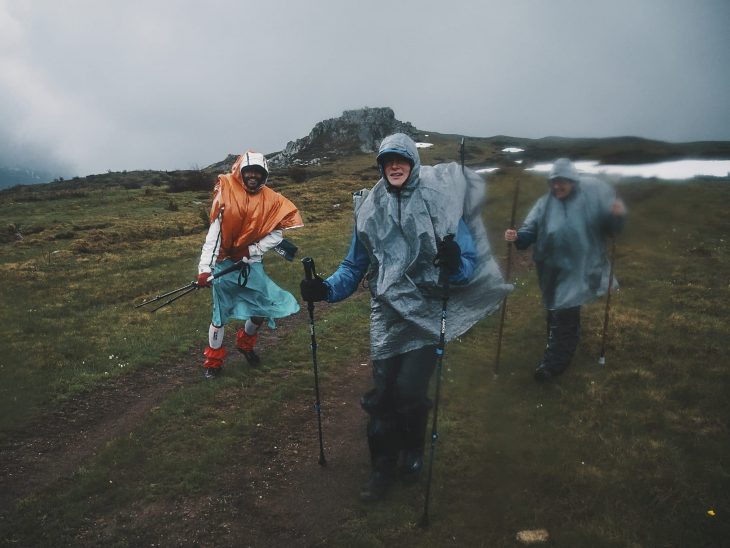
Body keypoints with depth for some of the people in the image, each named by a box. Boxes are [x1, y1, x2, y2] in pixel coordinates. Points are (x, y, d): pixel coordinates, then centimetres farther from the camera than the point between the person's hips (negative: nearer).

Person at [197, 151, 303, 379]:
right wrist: (205, 268, -23)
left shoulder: (271, 201, -2)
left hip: (251, 264, 3)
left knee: (263, 305, 7)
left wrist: (252, 250, -16)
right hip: (224, 263, -3)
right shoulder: (226, 197, -12)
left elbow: (277, 233, -4)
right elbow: (214, 234, -16)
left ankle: (245, 343, 37)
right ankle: (213, 361, 23)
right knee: (220, 314, 2)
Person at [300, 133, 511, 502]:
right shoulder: (369, 209, 6)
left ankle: (413, 453, 24)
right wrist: (325, 289, -4)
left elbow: (470, 261, -6)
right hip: (387, 316, 3)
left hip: (426, 315, -3)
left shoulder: (438, 202, -4)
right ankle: (383, 467, 28)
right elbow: (355, 266, 12)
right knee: (382, 394, 5)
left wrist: (455, 264, -29)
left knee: (410, 392, -8)